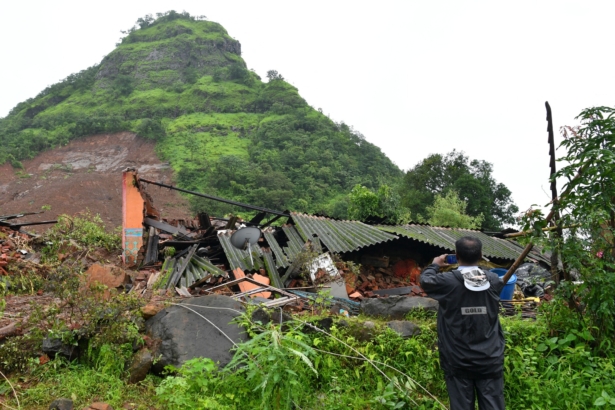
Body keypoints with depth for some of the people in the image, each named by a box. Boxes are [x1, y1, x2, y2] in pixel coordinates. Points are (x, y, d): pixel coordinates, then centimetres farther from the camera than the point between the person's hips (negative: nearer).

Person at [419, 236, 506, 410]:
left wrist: (435, 265, 25)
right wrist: (477, 264, 32)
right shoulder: (494, 280, -5)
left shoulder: (447, 281, -13)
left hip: (458, 362, -2)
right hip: (490, 361, 2)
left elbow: (425, 280, 7)